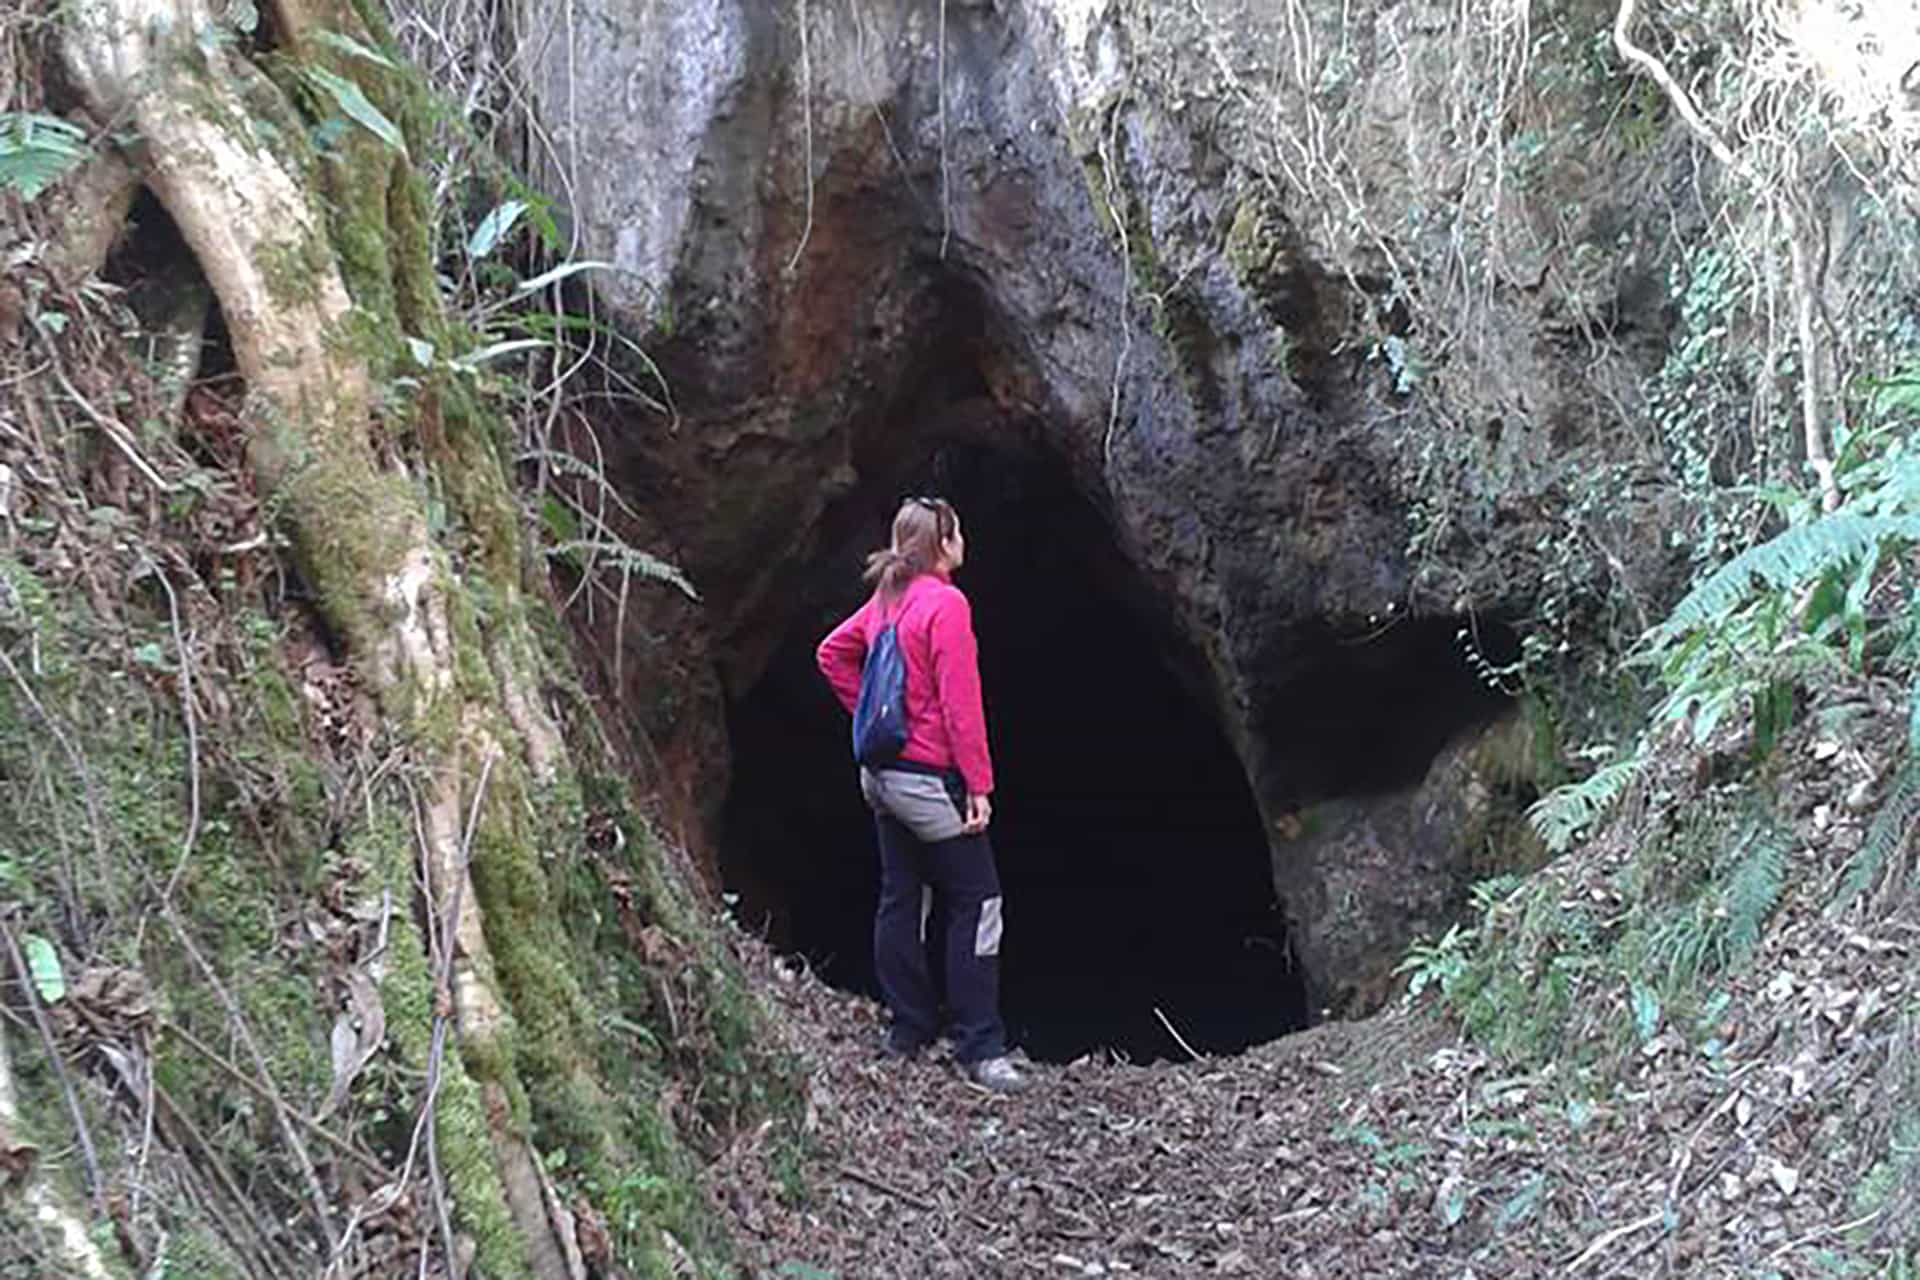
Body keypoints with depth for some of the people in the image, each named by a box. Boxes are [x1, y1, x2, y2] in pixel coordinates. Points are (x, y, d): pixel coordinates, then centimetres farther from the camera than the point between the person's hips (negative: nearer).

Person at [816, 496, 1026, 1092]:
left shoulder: (886, 601, 8)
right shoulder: (946, 604, -17)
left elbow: (832, 653, 19)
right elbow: (960, 703, -19)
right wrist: (980, 786, -16)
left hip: (882, 774, 9)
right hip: (931, 777, -9)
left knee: (901, 899, 14)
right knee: (977, 903, -1)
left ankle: (908, 1031, 23)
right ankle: (980, 1049, 0)